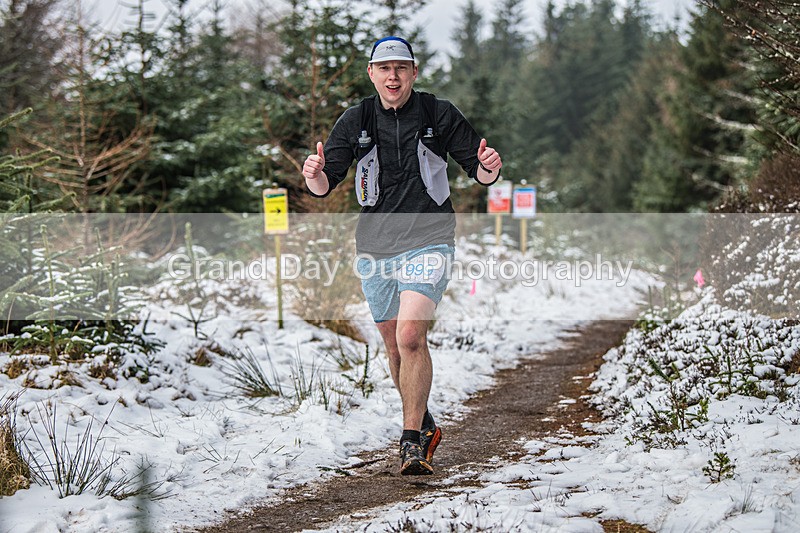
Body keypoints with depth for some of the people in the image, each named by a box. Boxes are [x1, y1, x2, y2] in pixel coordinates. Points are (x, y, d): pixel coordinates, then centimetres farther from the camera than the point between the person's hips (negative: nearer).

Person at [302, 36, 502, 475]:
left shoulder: (440, 115, -1)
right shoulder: (355, 121, 3)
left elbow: (478, 173, 5)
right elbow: (325, 185, 0)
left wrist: (488, 168, -18)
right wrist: (315, 175, -23)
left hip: (428, 241, -3)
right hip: (374, 248, 4)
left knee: (410, 336, -20)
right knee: (394, 347, 11)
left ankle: (412, 442, -15)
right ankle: (425, 426, 32)